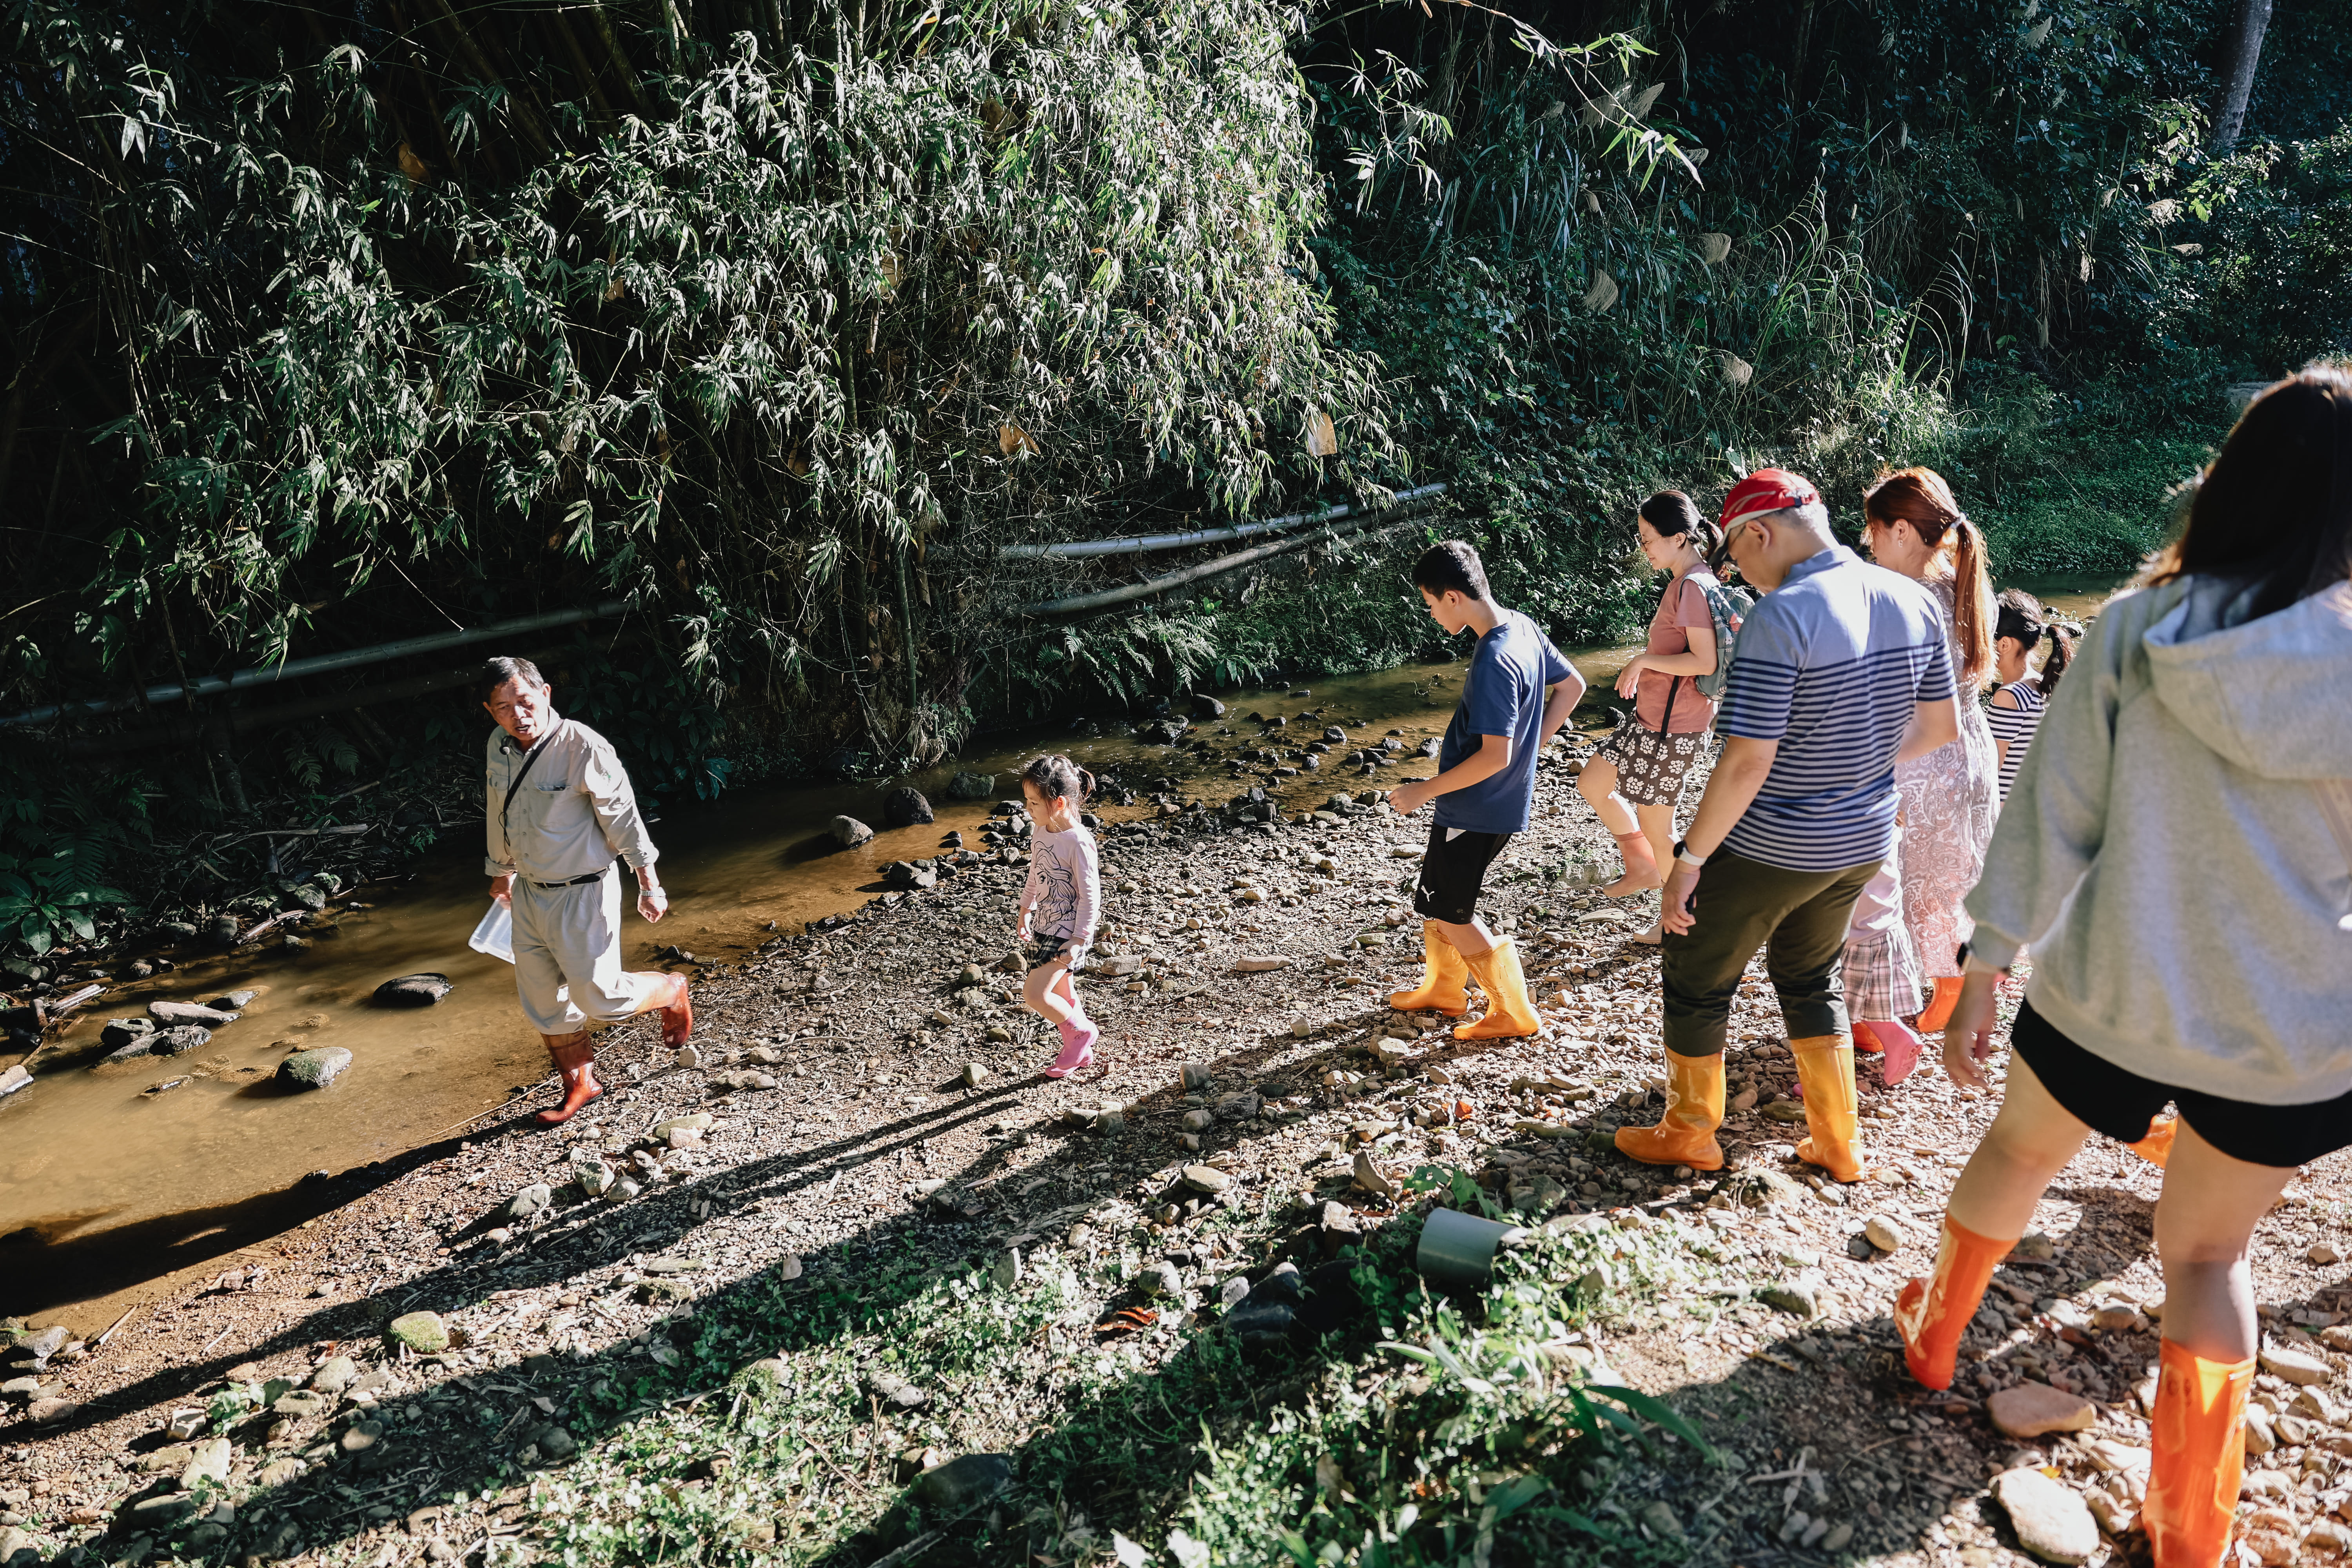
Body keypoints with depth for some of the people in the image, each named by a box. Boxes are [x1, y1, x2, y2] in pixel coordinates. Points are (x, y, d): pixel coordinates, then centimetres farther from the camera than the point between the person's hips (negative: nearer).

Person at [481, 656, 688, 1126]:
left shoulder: (584, 748, -22)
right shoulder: (499, 747, -1)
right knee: (541, 1001, 13)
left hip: (583, 895, -6)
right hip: (528, 893, 7)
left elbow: (622, 817, -15)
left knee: (598, 997, -1)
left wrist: (648, 883, -10)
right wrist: (501, 870, 28)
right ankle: (579, 1085, 32)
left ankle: (671, 990, 29)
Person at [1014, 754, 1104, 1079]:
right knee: (1061, 996, 16)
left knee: (1034, 994, -15)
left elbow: (1090, 896, -19)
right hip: (1043, 928, 8)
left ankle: (1082, 1031, 8)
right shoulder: (1040, 834, 2)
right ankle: (1081, 1052, 34)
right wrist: (1025, 914, 17)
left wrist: (1078, 942, -20)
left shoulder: (1079, 843, -22)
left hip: (1068, 931, -8)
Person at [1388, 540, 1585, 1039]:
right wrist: (1532, 746, 14)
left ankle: (1513, 1013, 17)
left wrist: (1424, 792, -20)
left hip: (1475, 811, -9)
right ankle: (1442, 989, 38)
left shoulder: (1494, 662, -28)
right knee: (1435, 898, 22)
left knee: (1451, 917, 5)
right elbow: (1572, 686, 13)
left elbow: (1495, 756, -29)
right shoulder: (1522, 627, 0)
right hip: (1503, 800, 9)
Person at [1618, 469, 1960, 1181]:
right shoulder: (1913, 602, -2)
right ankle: (1837, 1142, 34)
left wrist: (1689, 859, -19)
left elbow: (1748, 761, -27)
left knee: (1697, 979, 14)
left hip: (1770, 849, -7)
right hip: (1864, 841, 7)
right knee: (1809, 977, 27)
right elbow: (1940, 726, 7)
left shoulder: (1779, 618, -25)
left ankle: (1690, 1133, 29)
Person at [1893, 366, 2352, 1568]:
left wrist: (1982, 973, -2)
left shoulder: (2131, 632, -13)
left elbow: (2048, 818, -10)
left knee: (2019, 1151, 28)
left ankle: (1934, 1333, 48)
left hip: (2106, 1000, 0)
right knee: (2206, 1252, 21)